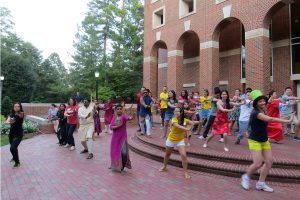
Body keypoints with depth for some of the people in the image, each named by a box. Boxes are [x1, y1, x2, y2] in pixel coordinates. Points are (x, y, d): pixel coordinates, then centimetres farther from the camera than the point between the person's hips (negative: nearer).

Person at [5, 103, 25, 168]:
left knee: (12, 148, -17)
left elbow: (21, 116, -39)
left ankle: (17, 162, 3)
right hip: (11, 133, 6)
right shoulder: (11, 114, 0)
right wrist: (9, 122, -38)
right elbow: (7, 121, -15)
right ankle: (14, 157, 51)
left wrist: (18, 113, -61)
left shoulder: (21, 114, -14)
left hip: (19, 134, -6)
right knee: (13, 147, 22)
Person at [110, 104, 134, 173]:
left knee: (124, 152, -14)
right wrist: (117, 126, -22)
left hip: (123, 137, -4)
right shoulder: (114, 117, 2)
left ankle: (122, 166, 14)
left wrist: (130, 118, -59)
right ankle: (115, 166, 42)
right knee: (115, 151, 15)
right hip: (115, 137, 4)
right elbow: (111, 127, -5)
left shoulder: (124, 115, -12)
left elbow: (127, 118, -36)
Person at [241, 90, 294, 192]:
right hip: (255, 141, -9)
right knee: (258, 164, -11)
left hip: (265, 140, 9)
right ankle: (246, 177, 17)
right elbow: (270, 119, -35)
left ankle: (261, 183, 19)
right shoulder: (255, 113, -24)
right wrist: (288, 120, -34)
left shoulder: (263, 112, 4)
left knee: (269, 161, 6)